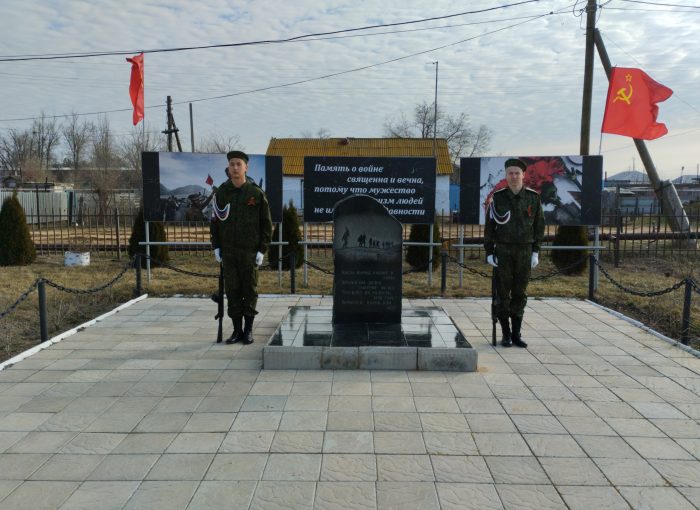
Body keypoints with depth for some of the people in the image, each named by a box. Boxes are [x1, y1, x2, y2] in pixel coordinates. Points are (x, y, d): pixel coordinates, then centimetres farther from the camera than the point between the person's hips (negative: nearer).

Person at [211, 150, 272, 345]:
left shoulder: (256, 193, -3)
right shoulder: (221, 192, 4)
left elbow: (266, 224, -1)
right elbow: (215, 221, 9)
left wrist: (262, 250, -7)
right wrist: (216, 247, 3)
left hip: (250, 251, -2)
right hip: (228, 251, 2)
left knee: (250, 290, 5)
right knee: (232, 290, 6)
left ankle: (248, 330, 17)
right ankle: (237, 329, 17)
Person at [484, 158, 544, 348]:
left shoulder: (533, 197, 2)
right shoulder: (497, 197, -2)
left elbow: (539, 225, 6)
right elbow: (489, 225, 1)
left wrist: (536, 252, 0)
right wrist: (489, 252, -4)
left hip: (525, 251, 1)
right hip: (503, 250, -1)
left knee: (520, 293, 6)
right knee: (503, 293, 1)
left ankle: (516, 334, 16)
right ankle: (506, 334, 12)